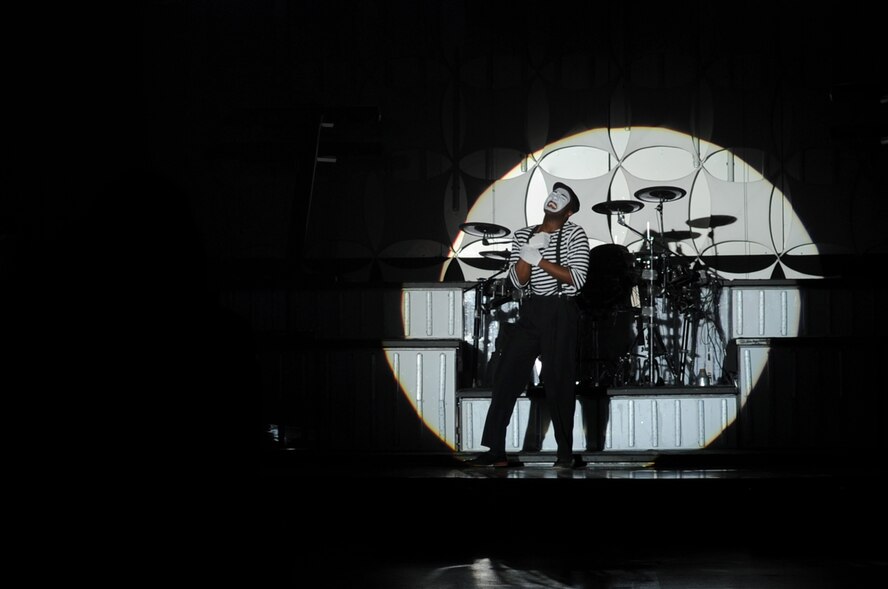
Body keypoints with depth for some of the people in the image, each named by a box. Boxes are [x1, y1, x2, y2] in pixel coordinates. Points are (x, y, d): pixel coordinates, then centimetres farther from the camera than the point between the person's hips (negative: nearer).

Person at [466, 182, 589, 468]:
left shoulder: (574, 234, 0)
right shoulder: (523, 235, 12)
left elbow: (577, 278, -11)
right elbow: (518, 281, 3)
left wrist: (540, 260, -14)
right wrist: (529, 251, -13)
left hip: (560, 313, -4)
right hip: (530, 310, 4)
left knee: (558, 382, -4)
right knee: (506, 376, -3)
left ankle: (565, 453, 5)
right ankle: (495, 450, -1)